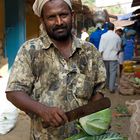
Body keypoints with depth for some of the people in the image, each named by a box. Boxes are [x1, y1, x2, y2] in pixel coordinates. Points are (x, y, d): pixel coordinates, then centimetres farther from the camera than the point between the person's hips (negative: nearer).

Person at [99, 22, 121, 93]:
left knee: (106, 72, 16)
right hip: (113, 57, -1)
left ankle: (107, 85, 29)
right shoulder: (117, 37, -1)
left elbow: (101, 47, -6)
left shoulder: (103, 36, -4)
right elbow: (119, 48, 8)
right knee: (113, 72, 0)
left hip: (105, 56, 2)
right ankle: (111, 88, -5)